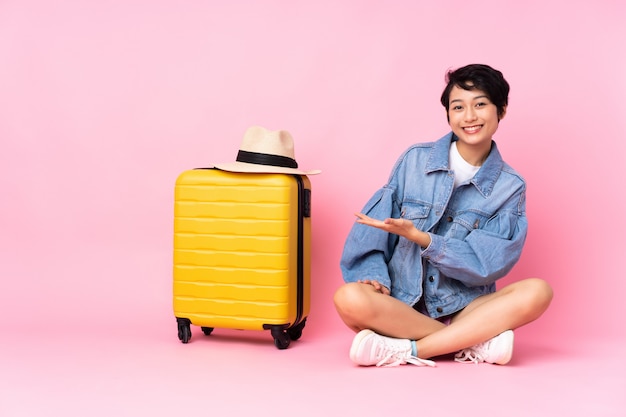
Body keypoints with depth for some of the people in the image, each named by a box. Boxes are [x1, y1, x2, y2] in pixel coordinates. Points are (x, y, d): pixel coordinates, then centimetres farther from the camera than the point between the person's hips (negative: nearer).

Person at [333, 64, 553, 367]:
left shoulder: (510, 186, 2)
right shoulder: (414, 160, 4)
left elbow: (488, 263, -8)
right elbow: (376, 226, 3)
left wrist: (418, 236, -18)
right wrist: (374, 275, -15)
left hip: (465, 308, 1)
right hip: (402, 305, 0)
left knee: (537, 291, -26)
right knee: (350, 298, -32)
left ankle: (406, 350, -27)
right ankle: (475, 342, -22)